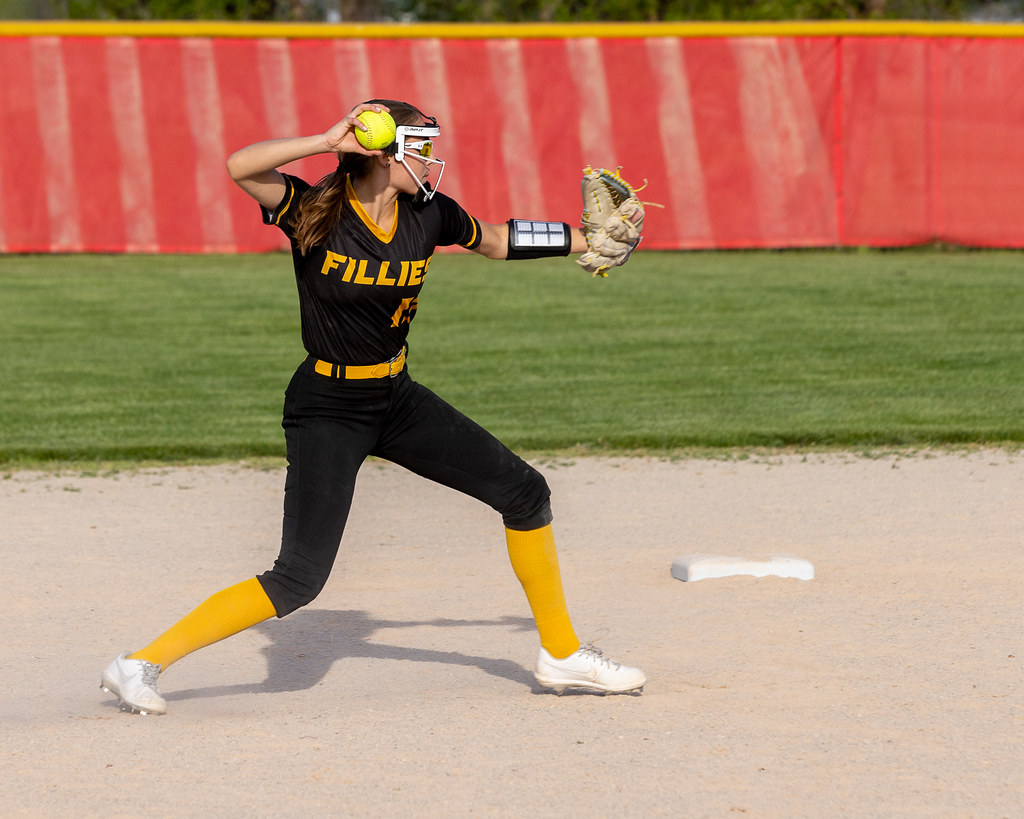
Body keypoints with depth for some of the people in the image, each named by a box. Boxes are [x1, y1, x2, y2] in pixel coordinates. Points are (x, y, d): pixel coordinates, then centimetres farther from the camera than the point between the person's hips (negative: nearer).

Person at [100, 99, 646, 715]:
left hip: (398, 399, 7)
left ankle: (562, 654, 23)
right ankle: (142, 664, -7)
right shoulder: (316, 212, -18)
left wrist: (586, 241, 14)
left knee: (525, 492, 7)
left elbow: (498, 241, 17)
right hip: (328, 410, -6)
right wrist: (331, 140, -37)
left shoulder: (429, 214, -3)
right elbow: (241, 166, -35)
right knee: (300, 578, -15)